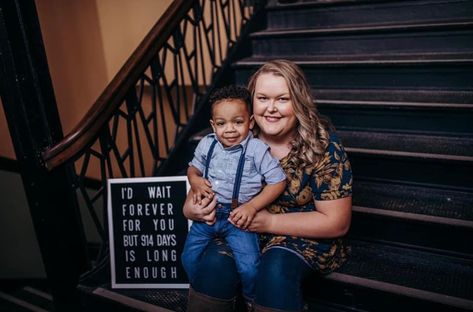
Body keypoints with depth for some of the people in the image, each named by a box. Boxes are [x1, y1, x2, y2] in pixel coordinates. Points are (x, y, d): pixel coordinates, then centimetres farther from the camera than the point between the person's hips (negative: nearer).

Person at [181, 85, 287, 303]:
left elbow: (278, 182, -11)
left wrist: (252, 206, -18)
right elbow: (193, 168, 15)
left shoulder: (257, 149, -13)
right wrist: (195, 181, -8)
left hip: (238, 217, -4)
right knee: (189, 259, 7)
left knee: (249, 267, -13)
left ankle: (252, 299, 22)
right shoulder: (207, 145, -1)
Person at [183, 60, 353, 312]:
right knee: (214, 264, -26)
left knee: (276, 270, -33)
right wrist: (193, 208, -20)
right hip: (239, 230, 3)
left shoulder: (323, 145, -15)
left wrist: (269, 221, -22)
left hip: (304, 237, -2)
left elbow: (336, 222, -13)